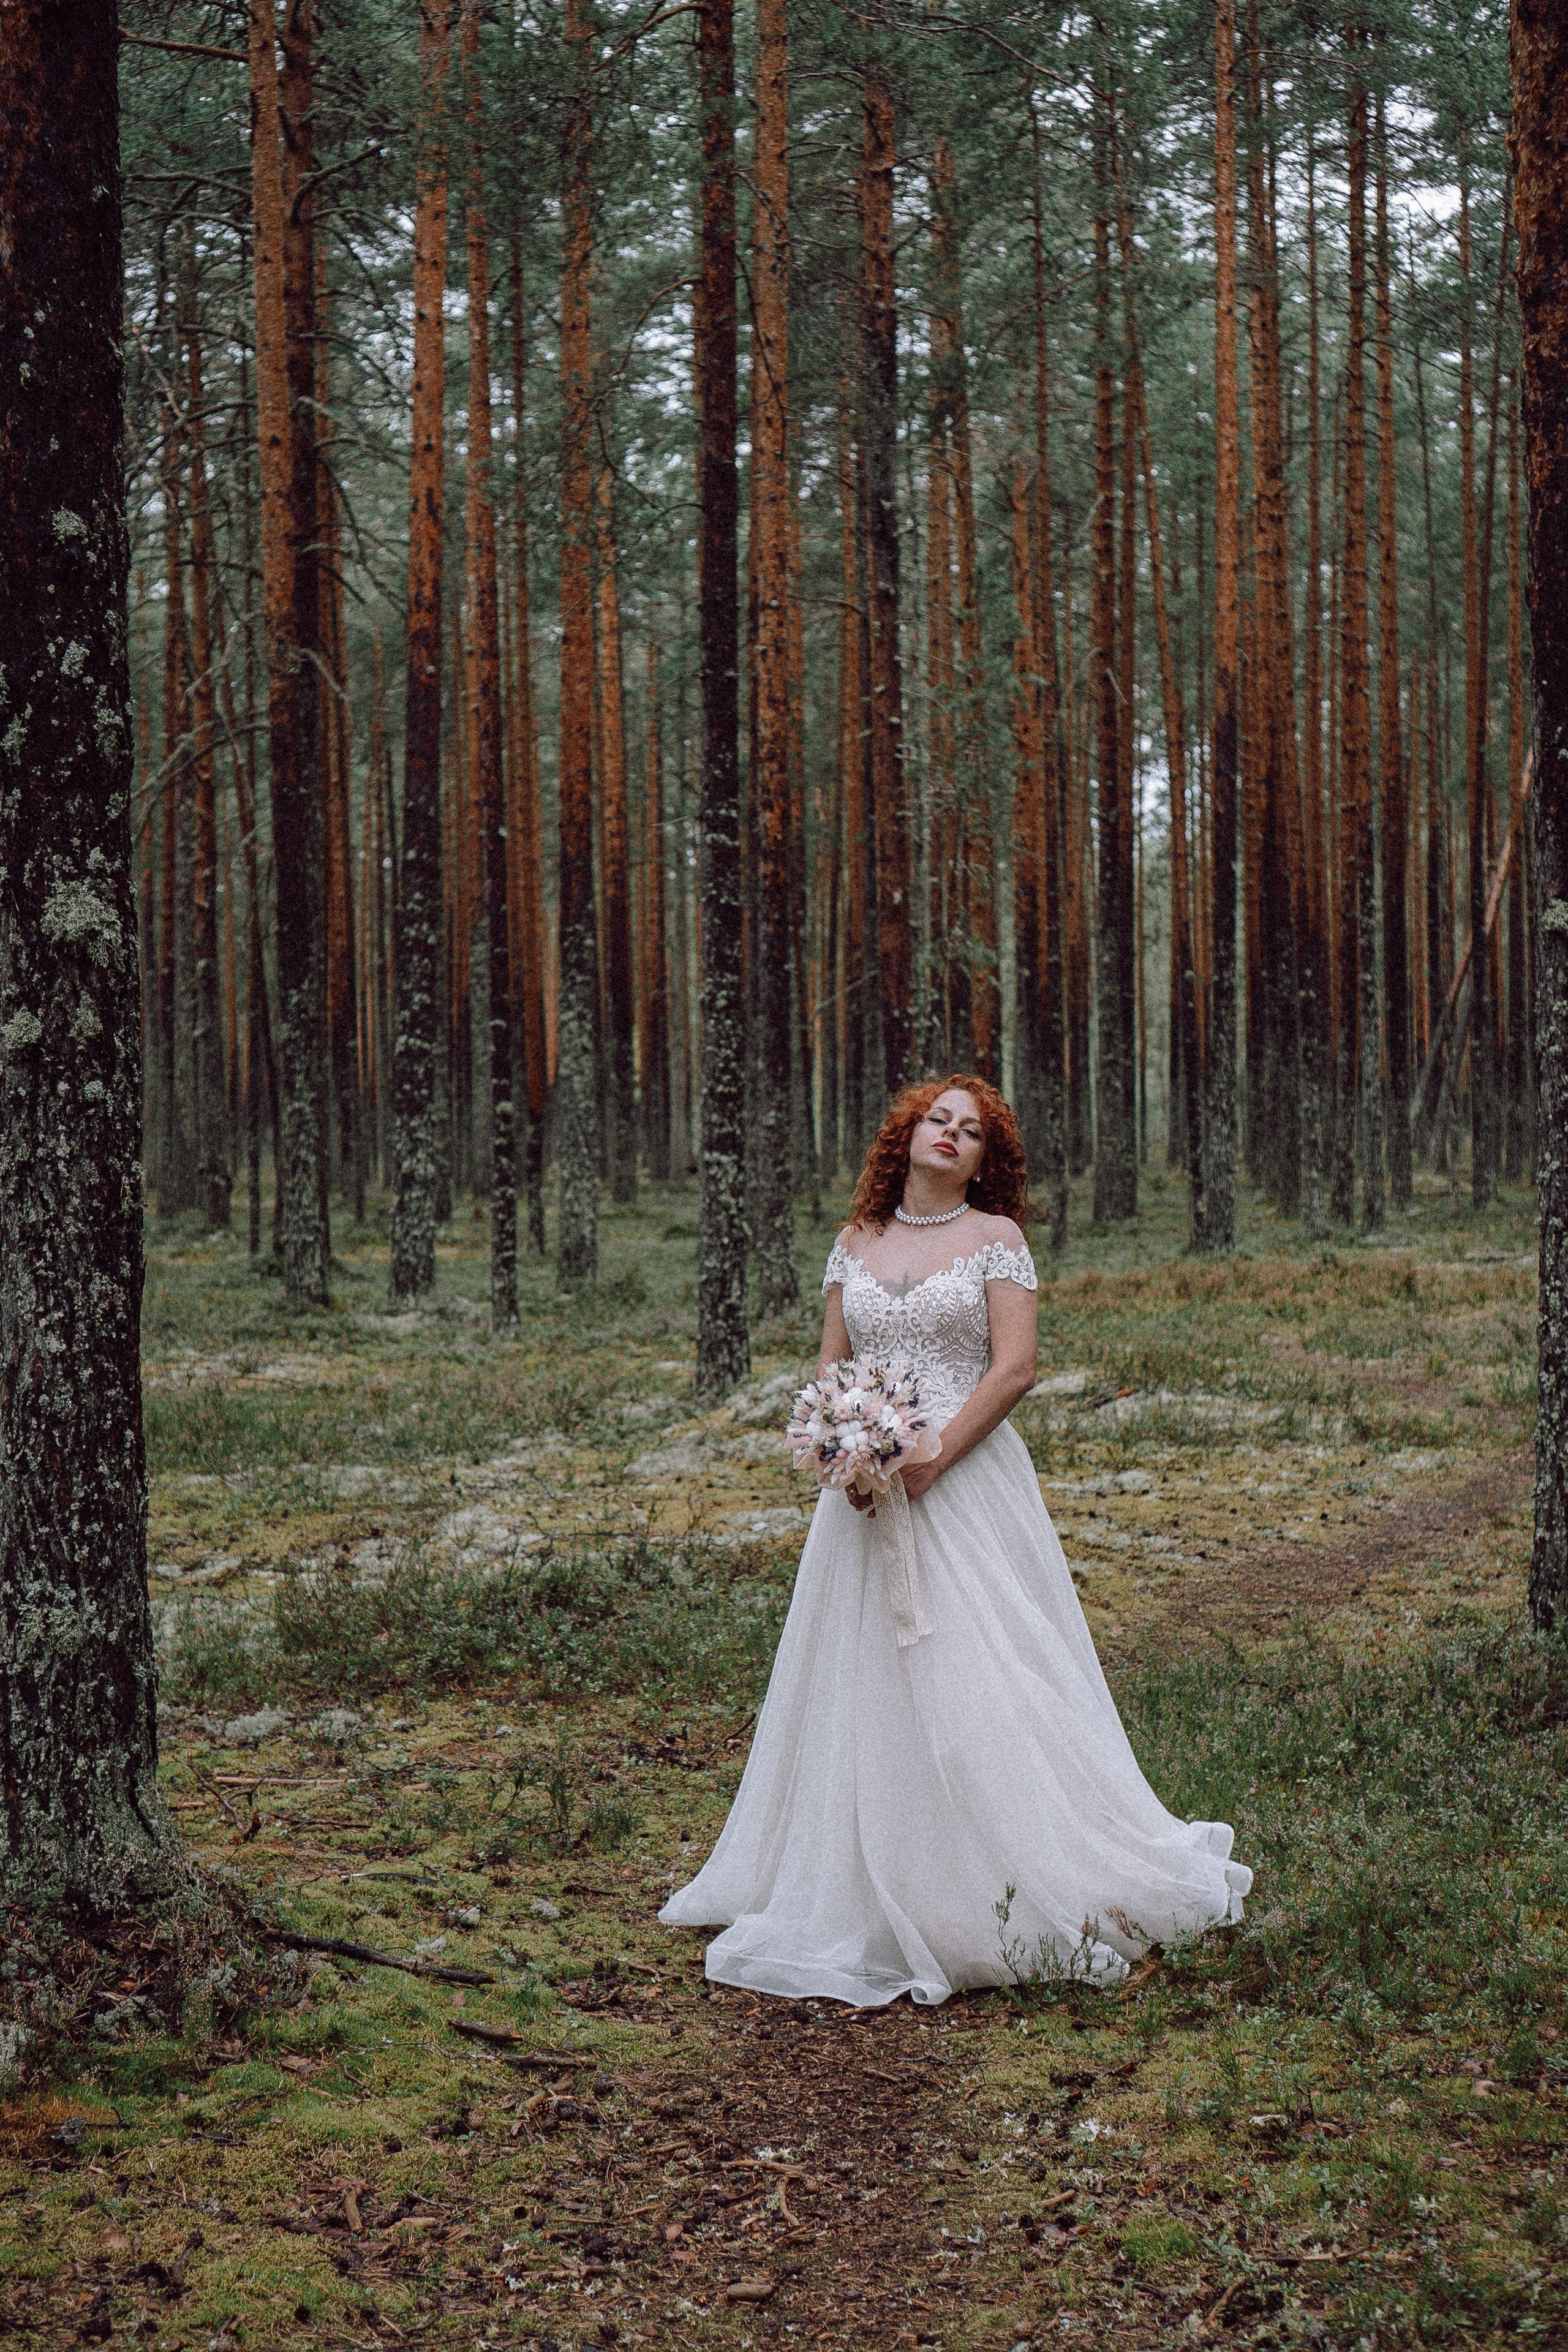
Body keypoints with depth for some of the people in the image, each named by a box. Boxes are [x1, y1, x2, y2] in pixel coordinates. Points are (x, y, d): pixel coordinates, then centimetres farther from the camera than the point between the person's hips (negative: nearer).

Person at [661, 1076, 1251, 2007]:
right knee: (862, 1686, 5)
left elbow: (1014, 1371, -8)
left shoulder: (997, 1238, 0)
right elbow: (829, 1364, 12)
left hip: (967, 1478, -4)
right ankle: (863, 1901, 14)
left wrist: (927, 1464, -15)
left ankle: (989, 1902, 1)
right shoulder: (857, 1242, 12)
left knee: (973, 1677, -7)